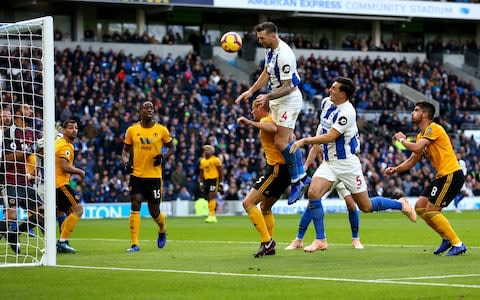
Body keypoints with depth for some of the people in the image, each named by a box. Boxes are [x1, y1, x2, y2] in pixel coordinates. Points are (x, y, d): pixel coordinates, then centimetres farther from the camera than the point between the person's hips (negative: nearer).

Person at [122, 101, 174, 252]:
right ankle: (135, 244, -11)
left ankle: (162, 230, 40)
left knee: (154, 212, 5)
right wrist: (126, 162, -8)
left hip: (154, 176, 0)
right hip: (136, 175, 0)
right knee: (135, 206, -13)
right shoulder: (132, 130, 2)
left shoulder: (161, 130, 0)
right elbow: (126, 150, 12)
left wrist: (163, 157, -10)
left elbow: (171, 148, 10)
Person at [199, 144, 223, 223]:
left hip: (214, 179, -7)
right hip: (206, 180, 7)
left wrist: (220, 183, -7)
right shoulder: (202, 161, 13)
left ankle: (212, 216, -20)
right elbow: (201, 173, 20)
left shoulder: (215, 160, -6)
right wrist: (201, 183, 14)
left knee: (211, 197, -17)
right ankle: (213, 216, 15)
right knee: (209, 198, 7)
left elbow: (220, 172, -4)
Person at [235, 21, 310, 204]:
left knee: (280, 142, -15)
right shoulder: (270, 49, 3)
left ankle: (296, 182, -5)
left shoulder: (284, 55, -27)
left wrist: (267, 97, -35)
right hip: (278, 100, 10)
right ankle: (302, 177, 21)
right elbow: (266, 73, 18)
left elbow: (288, 87, -25)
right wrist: (251, 91, 13)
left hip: (289, 100, -10)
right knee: (288, 141, 13)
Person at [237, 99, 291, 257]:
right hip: (285, 169, 10)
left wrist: (250, 122, -32)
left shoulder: (266, 119, -10)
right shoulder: (272, 120, 20)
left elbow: (273, 128, -35)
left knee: (248, 203, -12)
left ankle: (266, 240, -16)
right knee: (265, 207, 22)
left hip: (276, 169, -10)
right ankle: (270, 246, 21)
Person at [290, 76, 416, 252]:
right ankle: (320, 241, -10)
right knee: (313, 193, -17)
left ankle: (401, 205, 29)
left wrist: (304, 141, -23)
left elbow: (329, 137, -27)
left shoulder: (347, 112, -23)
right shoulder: (326, 103, 3)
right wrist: (314, 141, 17)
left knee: (366, 206, 2)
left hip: (346, 163, -7)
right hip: (328, 162, 7)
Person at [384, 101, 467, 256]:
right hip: (442, 176, 10)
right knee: (420, 207, 9)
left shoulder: (434, 128, -12)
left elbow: (417, 148, -25)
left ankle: (458, 244, -10)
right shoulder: (421, 135, 18)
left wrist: (402, 139, -6)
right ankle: (447, 239, 15)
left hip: (452, 174, -10)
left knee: (431, 211, -13)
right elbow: (413, 160, 20)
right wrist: (395, 169, 4)